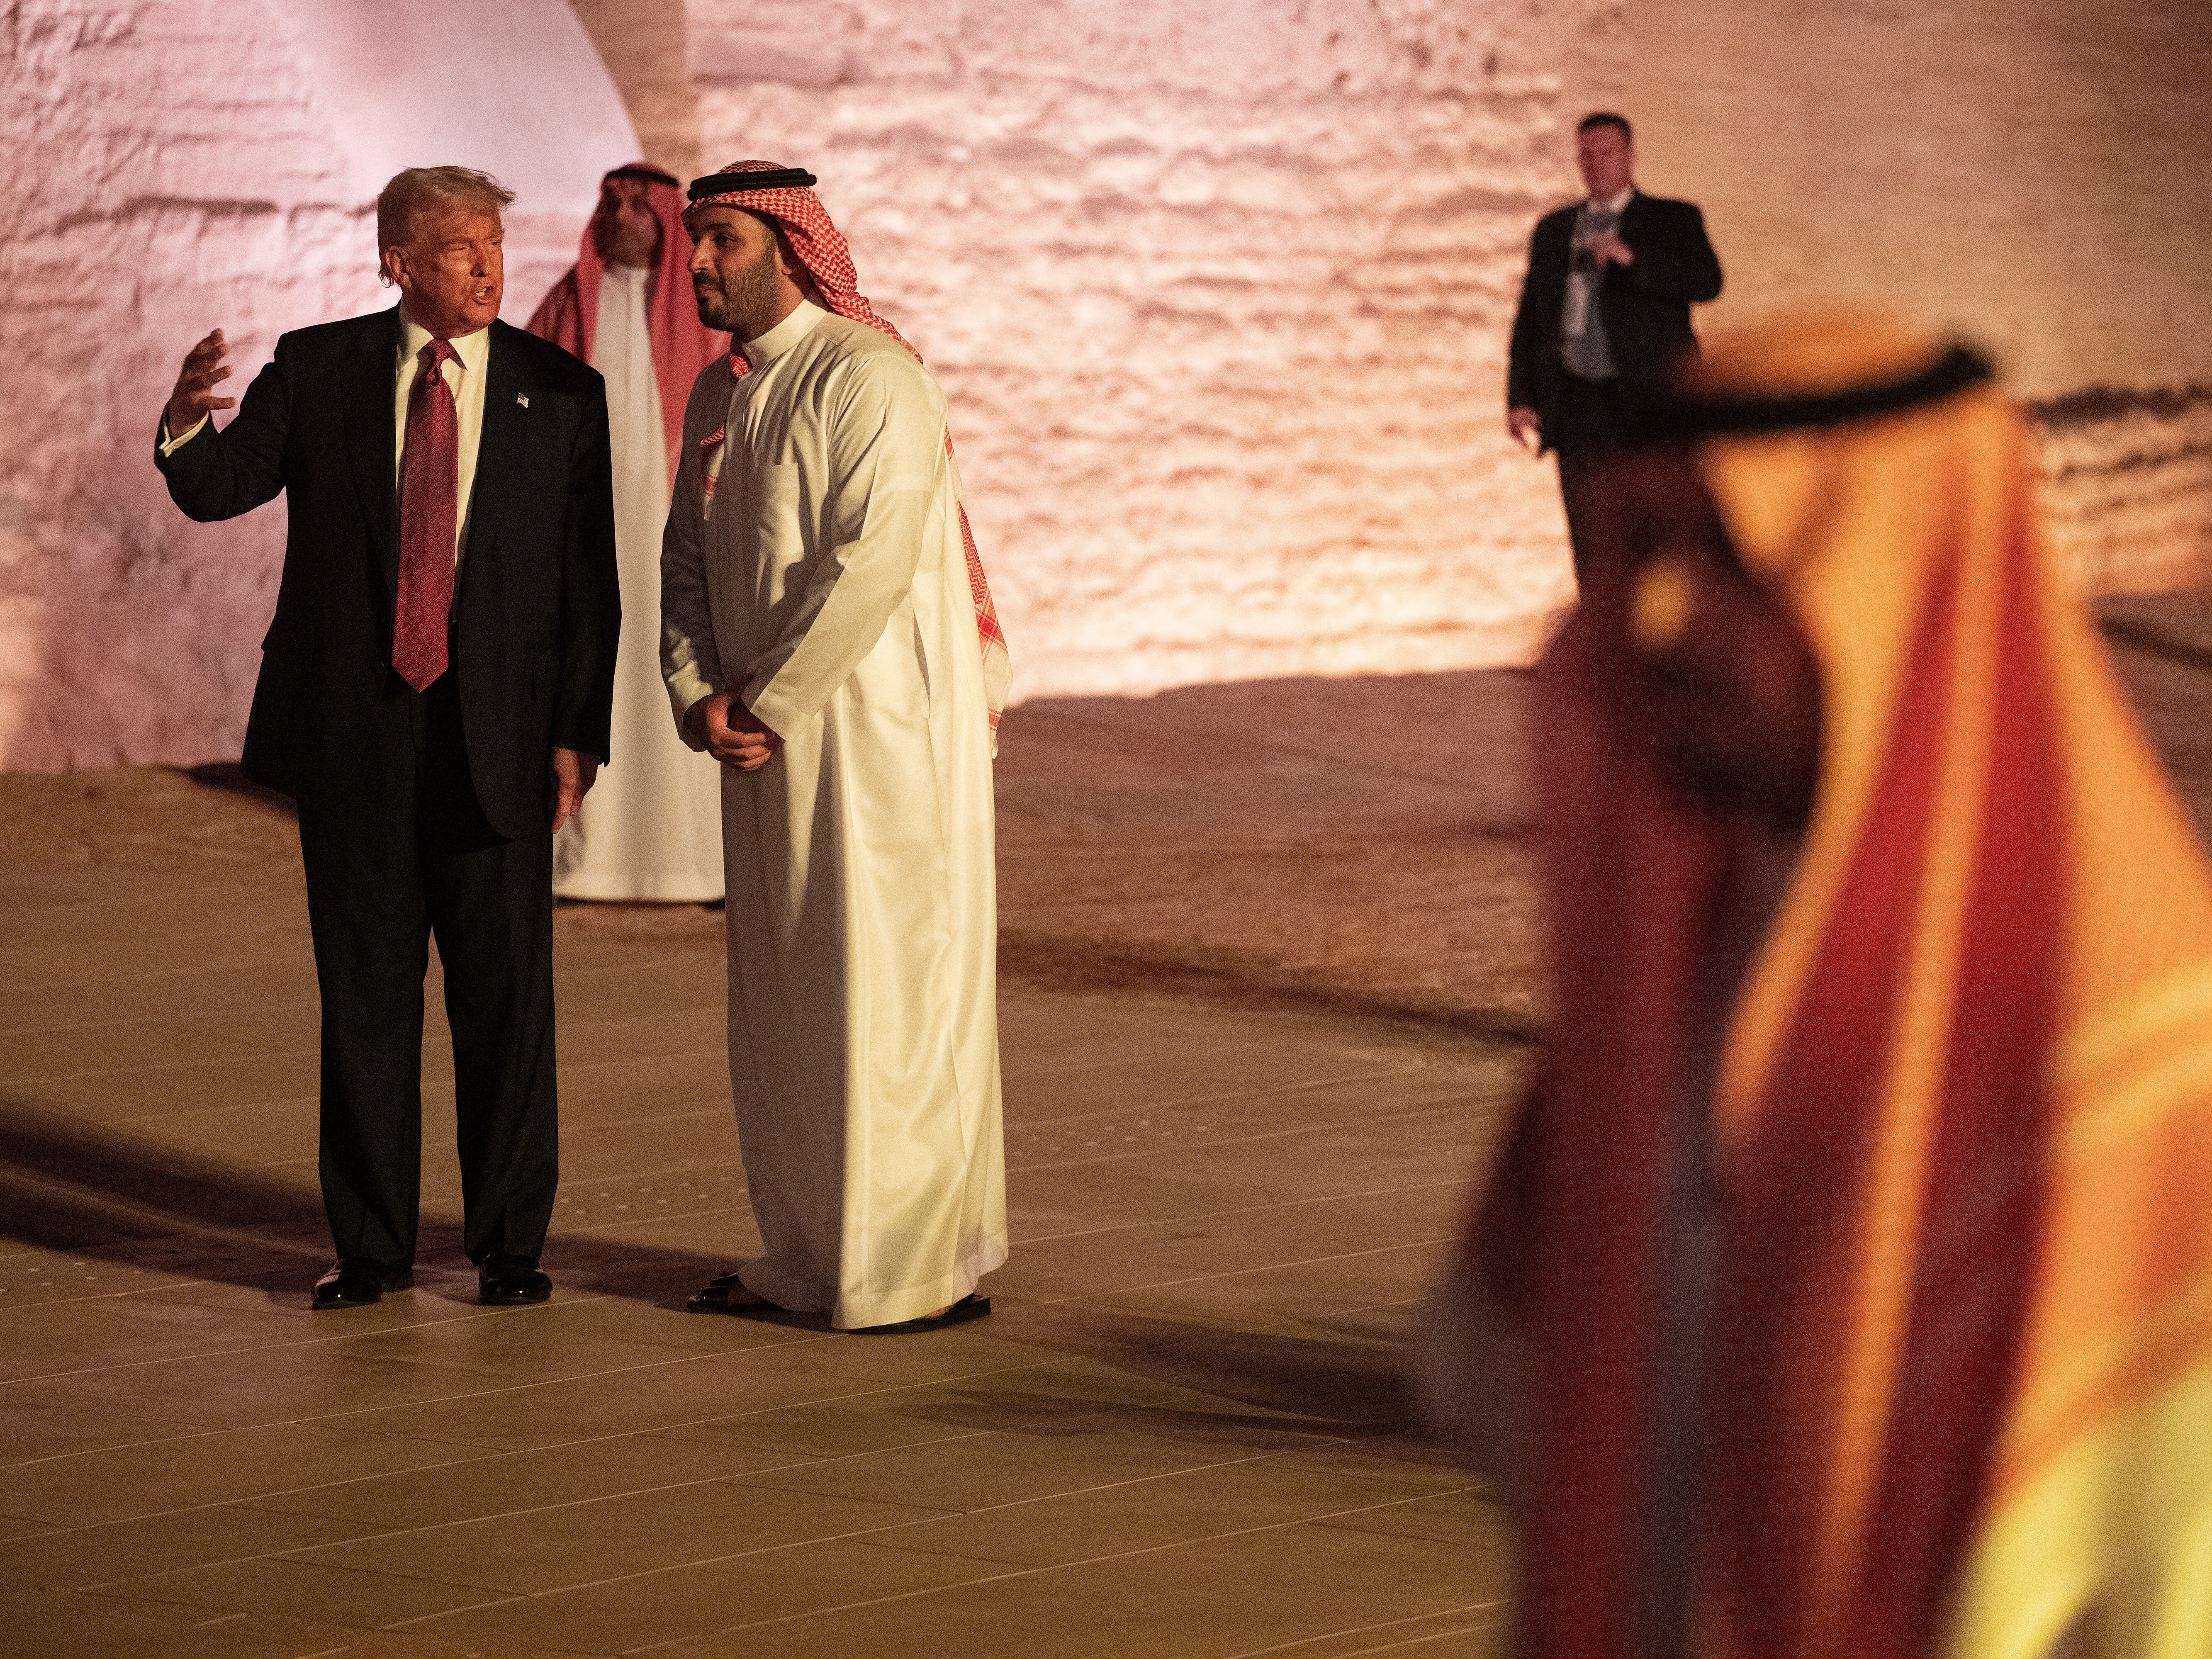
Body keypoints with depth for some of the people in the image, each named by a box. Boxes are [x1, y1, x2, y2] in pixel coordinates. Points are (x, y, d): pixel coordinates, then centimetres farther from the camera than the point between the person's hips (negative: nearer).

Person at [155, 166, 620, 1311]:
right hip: (351, 732, 1)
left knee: (504, 992, 2)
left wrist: (579, 734, -4)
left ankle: (510, 1242, 12)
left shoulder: (561, 393, 3)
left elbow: (589, 580, 2)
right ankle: (371, 1246, 15)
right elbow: (215, 490, -3)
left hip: (497, 733, -1)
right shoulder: (317, 370, 4)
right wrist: (187, 422, -26)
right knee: (363, 991, 7)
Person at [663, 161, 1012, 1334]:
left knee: (888, 993, -5)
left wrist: (767, 700, -15)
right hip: (768, 743, 8)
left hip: (878, 733, -8)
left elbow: (871, 559, -21)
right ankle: (809, 1253, 21)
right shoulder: (719, 394, 13)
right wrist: (698, 695, -3)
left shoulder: (865, 376, -13)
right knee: (779, 1004, 11)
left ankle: (926, 1268, 2)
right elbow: (687, 556, 14)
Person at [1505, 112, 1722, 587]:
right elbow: (1529, 318, 16)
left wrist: (1630, 258, -25)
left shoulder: (1673, 221, 5)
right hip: (1578, 401, 4)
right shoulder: (1553, 230, 18)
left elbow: (1706, 281, -13)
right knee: (1590, 542, 0)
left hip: (1650, 401, -4)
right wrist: (1521, 398, 4)